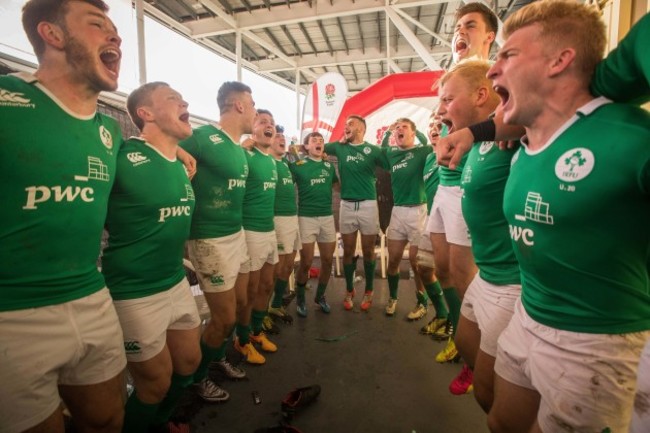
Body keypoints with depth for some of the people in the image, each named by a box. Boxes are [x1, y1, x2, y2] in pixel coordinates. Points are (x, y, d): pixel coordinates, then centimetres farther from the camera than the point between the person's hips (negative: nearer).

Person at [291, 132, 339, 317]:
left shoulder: (329, 166, 9)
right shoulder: (298, 165, -1)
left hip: (327, 217, 4)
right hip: (306, 217, -4)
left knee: (328, 260, 8)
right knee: (306, 262, 1)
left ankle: (320, 296, 30)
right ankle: (300, 299, 23)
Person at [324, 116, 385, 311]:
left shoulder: (372, 150, 1)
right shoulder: (340, 147, 7)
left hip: (368, 204, -2)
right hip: (346, 205, 2)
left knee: (368, 250, 7)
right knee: (348, 251, 8)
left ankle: (368, 292, 24)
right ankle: (349, 291, 24)